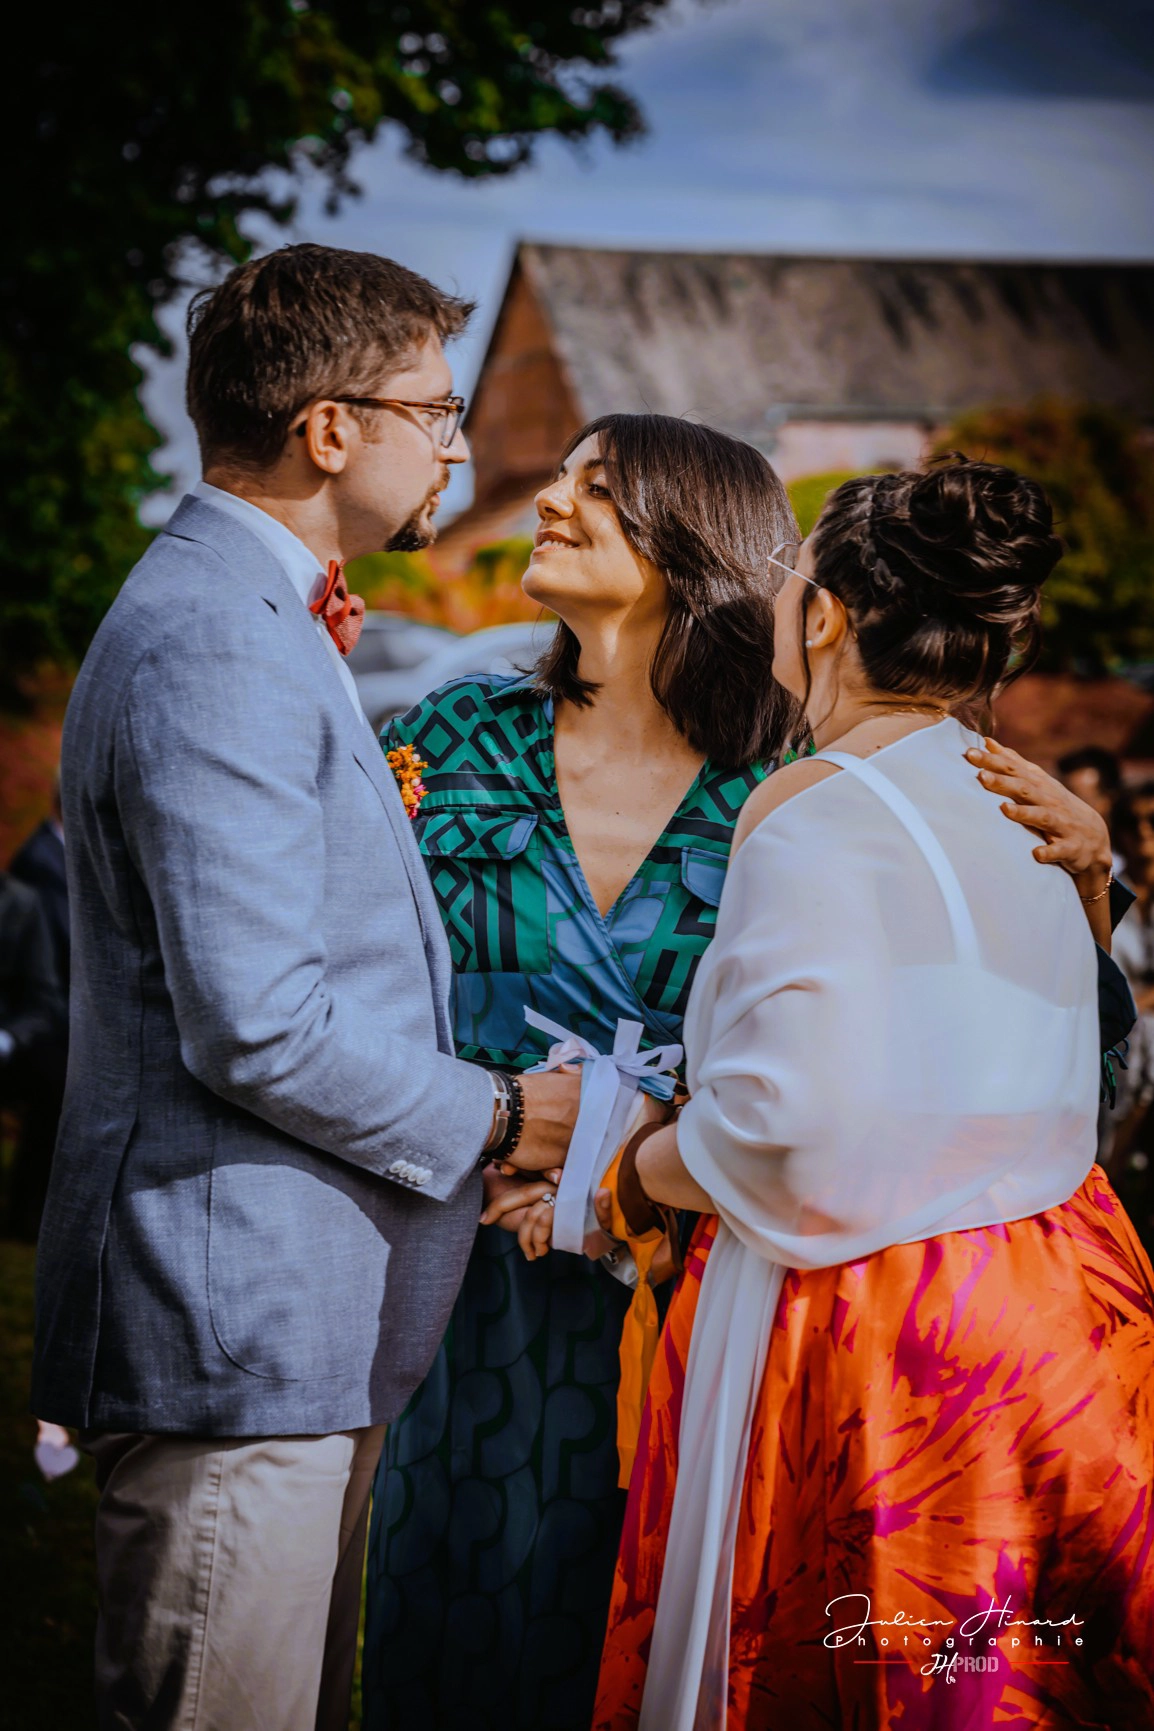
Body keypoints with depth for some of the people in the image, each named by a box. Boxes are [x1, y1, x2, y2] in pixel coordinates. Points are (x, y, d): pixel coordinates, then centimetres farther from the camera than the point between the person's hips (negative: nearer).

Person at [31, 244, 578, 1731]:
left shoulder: (259, 620, 17)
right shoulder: (215, 649, -18)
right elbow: (255, 1029, -23)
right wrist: (492, 1118, -10)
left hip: (306, 1327, 11)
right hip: (237, 1330, -11)